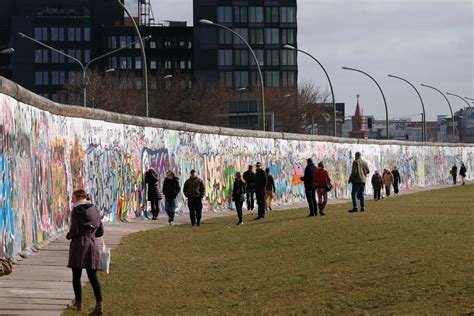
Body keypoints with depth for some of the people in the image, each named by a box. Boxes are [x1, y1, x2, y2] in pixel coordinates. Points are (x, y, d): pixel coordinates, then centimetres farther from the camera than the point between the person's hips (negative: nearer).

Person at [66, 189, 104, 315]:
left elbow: (74, 231, -15)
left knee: (76, 276, 9)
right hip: (92, 244, 5)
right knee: (93, 276, 3)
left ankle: (78, 303, 17)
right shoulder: (94, 210, 9)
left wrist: (68, 236, 5)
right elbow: (100, 231, 11)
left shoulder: (76, 211, -10)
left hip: (79, 245, -5)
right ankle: (99, 304, -9)